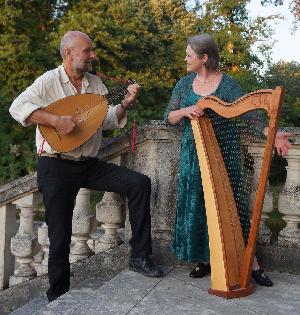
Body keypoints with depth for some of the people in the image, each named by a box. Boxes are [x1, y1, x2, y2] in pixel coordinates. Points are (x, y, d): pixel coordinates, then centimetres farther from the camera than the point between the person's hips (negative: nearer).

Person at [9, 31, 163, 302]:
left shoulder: (95, 82, 9)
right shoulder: (49, 81, -8)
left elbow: (109, 120, 9)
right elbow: (18, 107, -20)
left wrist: (125, 104, -8)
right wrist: (55, 120, -29)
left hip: (89, 164, 5)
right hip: (57, 168, -5)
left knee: (140, 183, -10)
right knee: (60, 237, -2)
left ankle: (139, 256, -2)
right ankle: (58, 297, 20)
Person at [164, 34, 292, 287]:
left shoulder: (228, 84, -3)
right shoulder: (185, 83, 9)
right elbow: (168, 118, 6)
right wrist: (184, 111, -15)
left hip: (224, 152, -3)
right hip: (193, 153, 4)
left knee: (231, 203, -4)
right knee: (196, 204, 2)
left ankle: (251, 263, 5)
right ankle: (205, 259, 16)